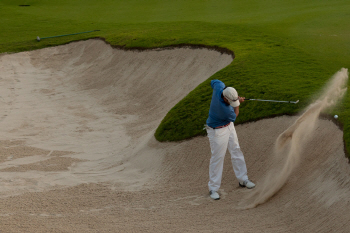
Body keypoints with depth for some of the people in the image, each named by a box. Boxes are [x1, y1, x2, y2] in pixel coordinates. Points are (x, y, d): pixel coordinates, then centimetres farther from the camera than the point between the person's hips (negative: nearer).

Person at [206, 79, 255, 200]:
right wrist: (238, 102, -3)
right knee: (217, 158, -2)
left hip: (228, 126, 9)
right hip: (217, 131, -9)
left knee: (236, 151, 15)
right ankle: (213, 188, 9)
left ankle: (242, 179, 29)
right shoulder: (225, 110, -39)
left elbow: (214, 82, 4)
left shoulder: (219, 86, -22)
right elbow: (234, 116, -15)